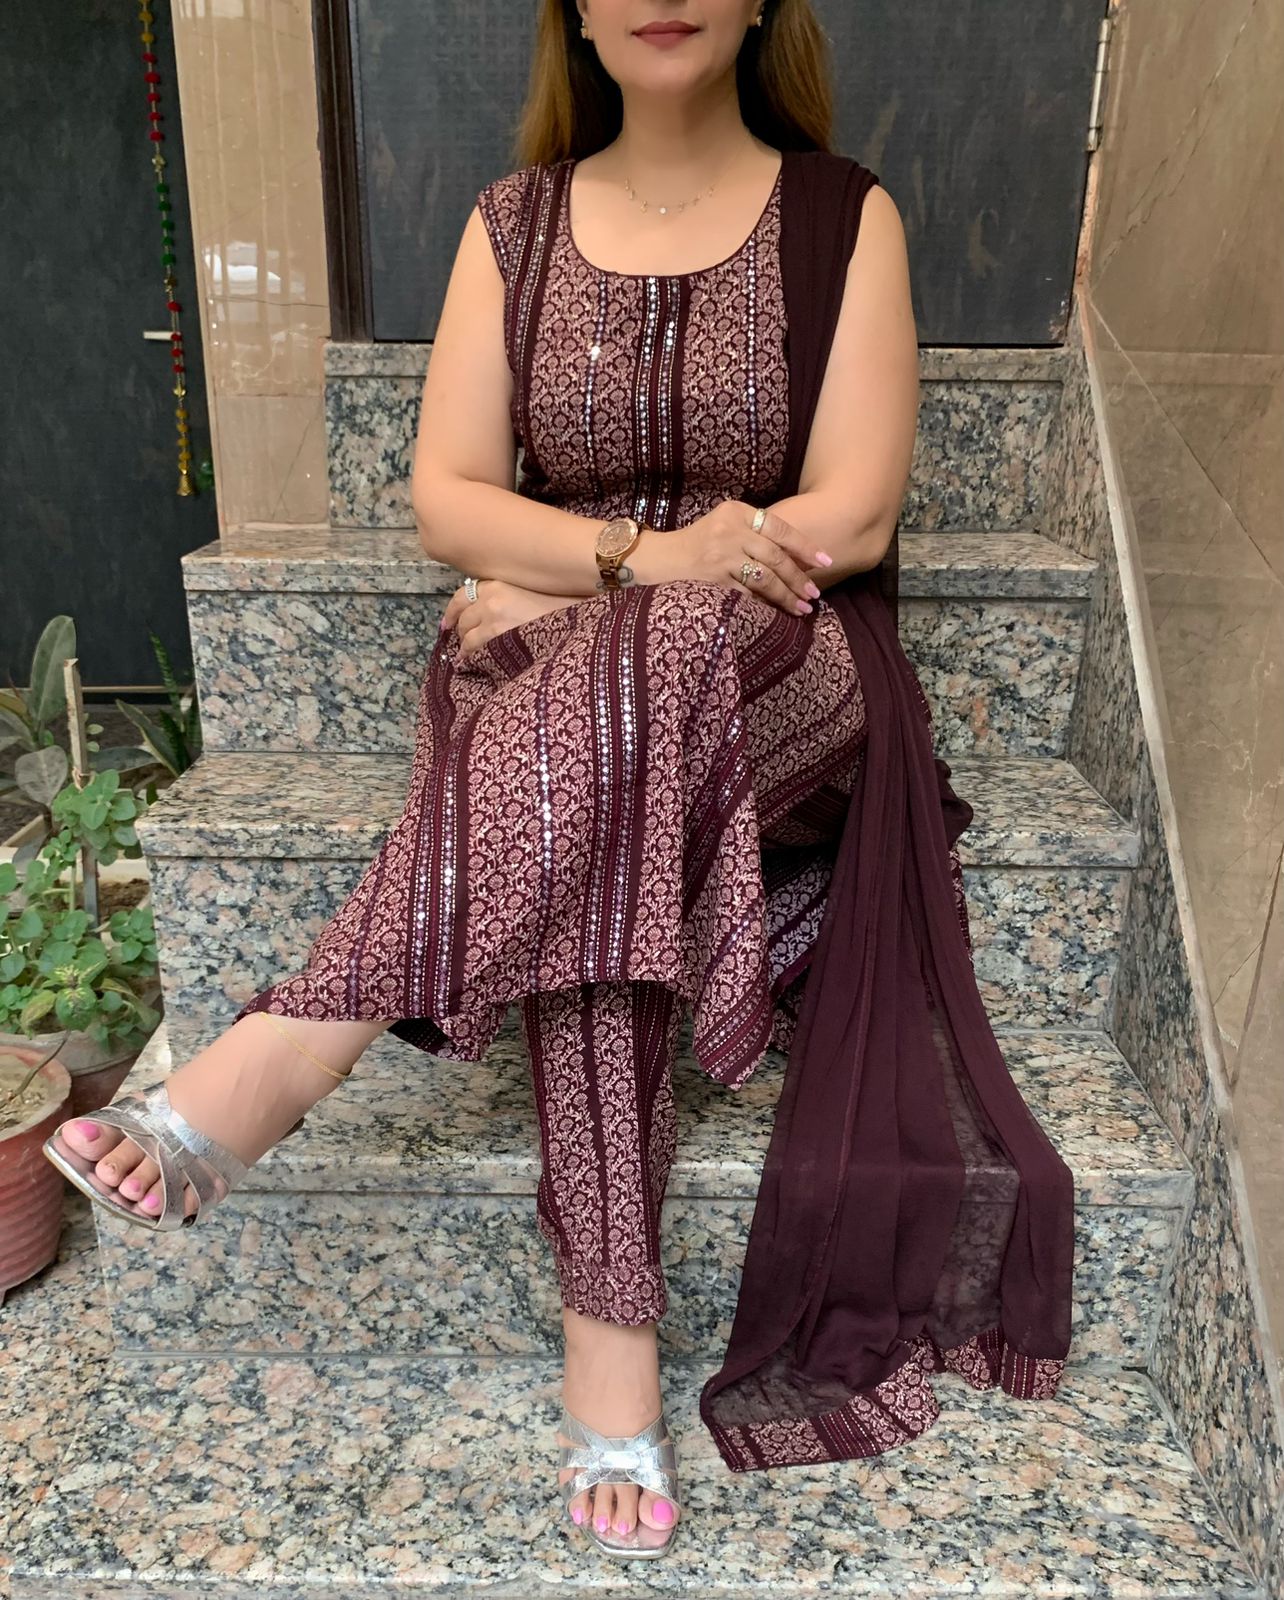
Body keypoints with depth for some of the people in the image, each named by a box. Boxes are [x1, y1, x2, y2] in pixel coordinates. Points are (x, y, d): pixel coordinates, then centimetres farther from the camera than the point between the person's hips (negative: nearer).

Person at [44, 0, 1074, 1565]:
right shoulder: (515, 222, 11)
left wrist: (560, 578, -10)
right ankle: (611, 1331, -26)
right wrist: (641, 553, -18)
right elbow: (447, 499, 2)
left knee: (621, 678, -37)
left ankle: (279, 1059, -35)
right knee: (597, 858, -34)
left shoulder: (844, 218, 5)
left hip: (775, 679, -1)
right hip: (551, 671, 2)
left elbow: (853, 518, -6)